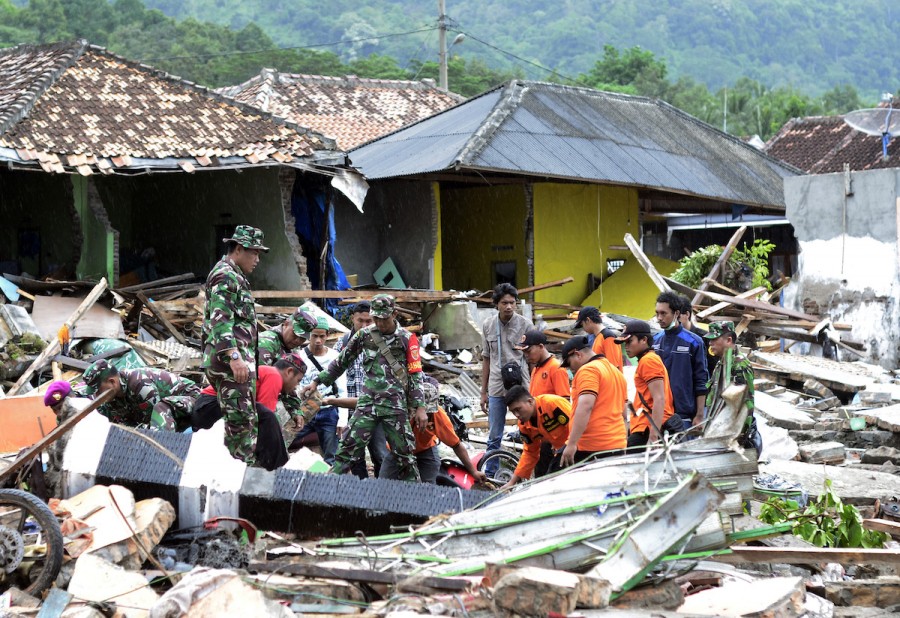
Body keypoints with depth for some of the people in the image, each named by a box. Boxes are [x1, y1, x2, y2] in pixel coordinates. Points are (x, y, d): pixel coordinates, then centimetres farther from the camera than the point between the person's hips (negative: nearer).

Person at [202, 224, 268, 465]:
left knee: (246, 420, 10)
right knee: (241, 420, -12)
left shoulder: (233, 276, 24)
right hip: (231, 363, -11)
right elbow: (220, 319, -21)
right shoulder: (226, 276, -10)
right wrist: (234, 356, -30)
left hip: (238, 360, 11)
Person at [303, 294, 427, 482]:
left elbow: (415, 375, -1)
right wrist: (318, 381, 12)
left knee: (404, 454, 3)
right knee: (347, 448, -5)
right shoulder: (365, 335, 6)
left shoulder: (407, 339, 0)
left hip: (395, 405, -2)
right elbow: (342, 361, 14)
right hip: (367, 403, 2)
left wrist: (420, 407, -5)